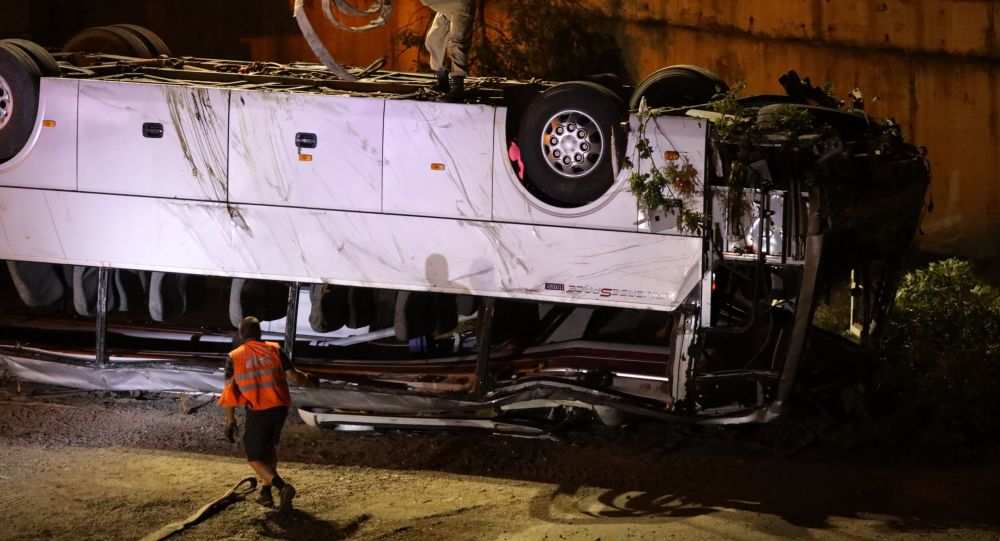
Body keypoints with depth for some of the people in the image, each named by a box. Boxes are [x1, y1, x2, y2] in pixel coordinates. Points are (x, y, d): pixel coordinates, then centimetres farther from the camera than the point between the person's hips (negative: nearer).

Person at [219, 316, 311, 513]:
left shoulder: (234, 357, 1)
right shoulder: (274, 350, 4)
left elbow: (229, 391, -2)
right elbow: (293, 375, 2)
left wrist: (230, 420, 3)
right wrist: (305, 378, 25)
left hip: (257, 412, -3)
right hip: (280, 408, 3)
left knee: (255, 457, 5)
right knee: (269, 448, 26)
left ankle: (282, 486, -20)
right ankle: (266, 492, 25)